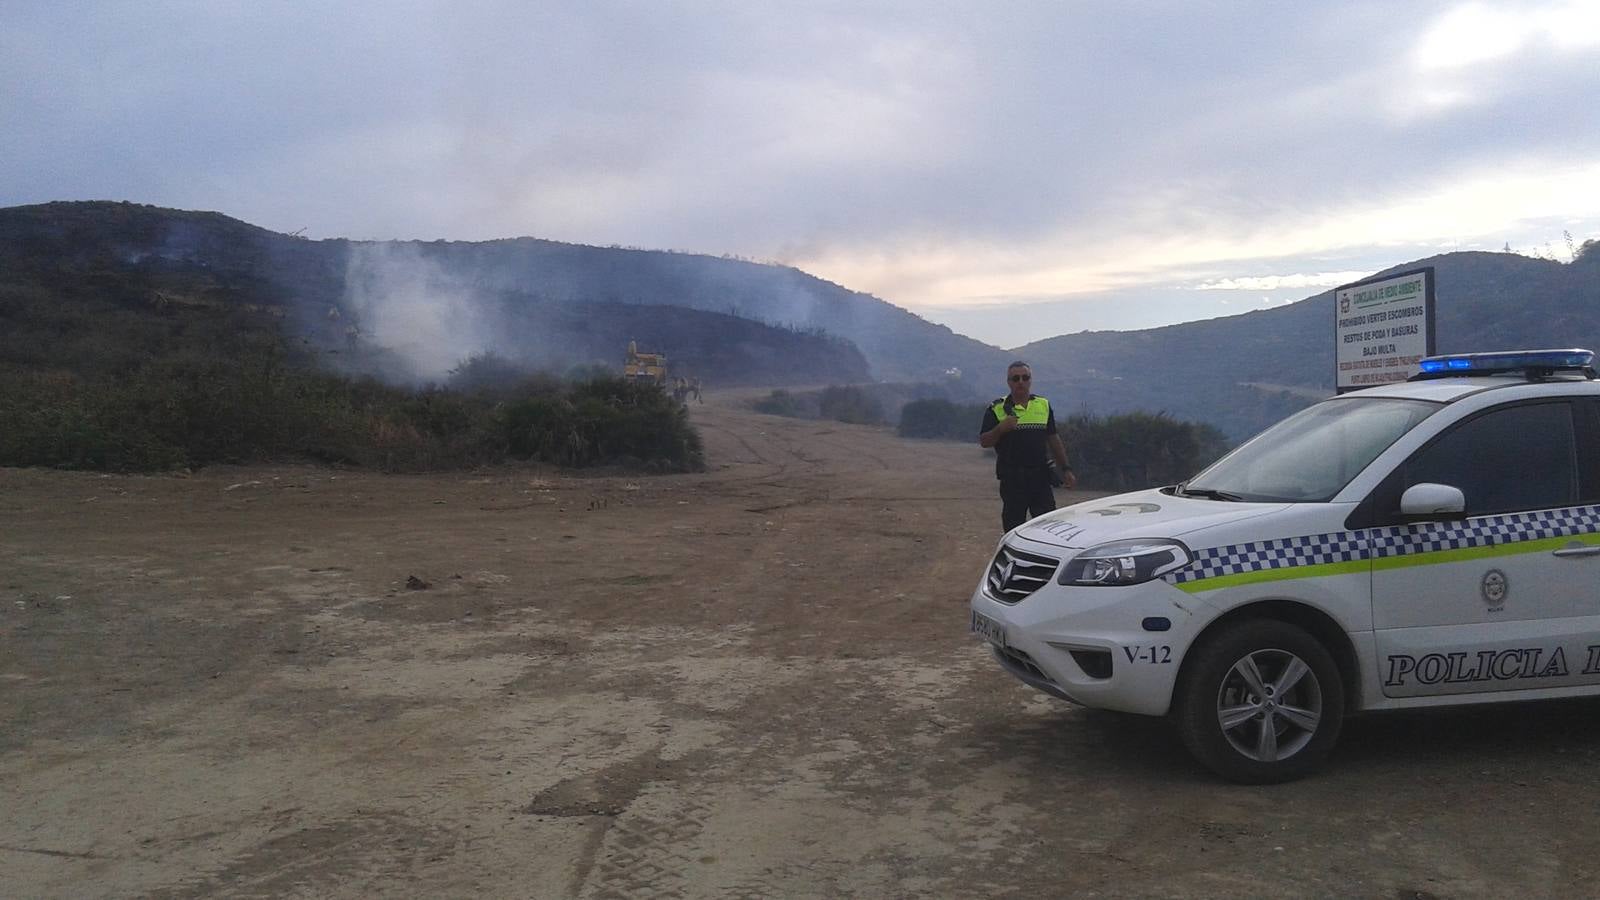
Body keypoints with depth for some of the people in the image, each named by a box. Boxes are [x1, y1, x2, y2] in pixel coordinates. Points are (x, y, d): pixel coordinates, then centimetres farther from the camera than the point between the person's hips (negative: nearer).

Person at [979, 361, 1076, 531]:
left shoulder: (1044, 405, 12)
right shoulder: (997, 408, 1)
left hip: (1040, 477, 3)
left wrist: (1066, 469, 12)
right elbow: (984, 442, -3)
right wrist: (1001, 429, -21)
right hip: (1012, 479, -3)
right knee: (1013, 528, 2)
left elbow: (1054, 440, 16)